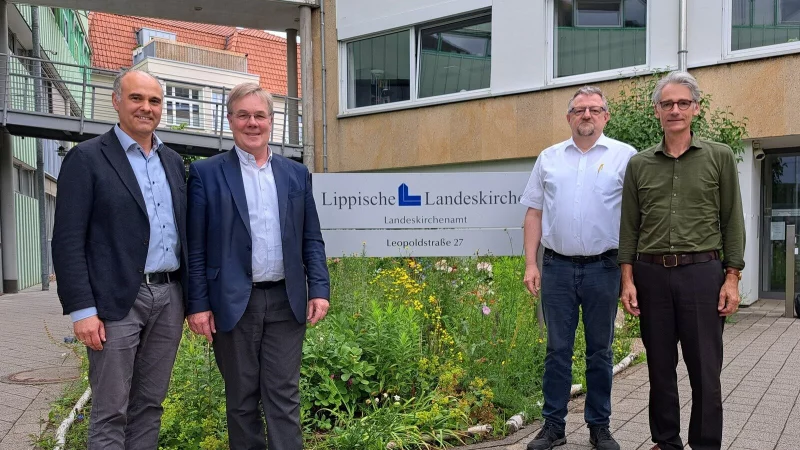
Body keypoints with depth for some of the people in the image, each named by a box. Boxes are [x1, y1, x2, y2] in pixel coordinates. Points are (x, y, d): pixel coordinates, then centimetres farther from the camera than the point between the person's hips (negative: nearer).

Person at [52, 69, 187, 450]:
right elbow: (68, 241, -8)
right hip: (118, 301, -5)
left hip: (170, 297, 5)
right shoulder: (87, 158, -3)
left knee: (149, 405, 13)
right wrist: (82, 310, -14)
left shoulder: (174, 161, 13)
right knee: (110, 413, 3)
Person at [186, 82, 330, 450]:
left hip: (286, 301, 2)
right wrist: (198, 304, -7)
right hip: (234, 303, -2)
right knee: (242, 398, 11)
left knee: (284, 396, 6)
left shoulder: (296, 174, 9)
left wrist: (319, 289, -1)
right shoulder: (206, 174, 1)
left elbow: (311, 239, 9)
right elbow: (196, 247, -2)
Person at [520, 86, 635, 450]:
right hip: (558, 266, 2)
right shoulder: (549, 158, 9)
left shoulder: (625, 156, 2)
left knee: (600, 350, 10)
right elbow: (534, 213, 9)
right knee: (557, 349, 8)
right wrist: (531, 264, 2)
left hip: (603, 267, -1)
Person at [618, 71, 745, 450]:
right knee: (660, 366, 10)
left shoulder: (719, 157, 5)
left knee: (705, 369, 2)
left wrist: (732, 278, -4)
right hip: (651, 273, 2)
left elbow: (732, 220, 3)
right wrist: (628, 280, 1)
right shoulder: (638, 164, 9)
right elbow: (629, 227, 8)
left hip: (702, 272, -2)